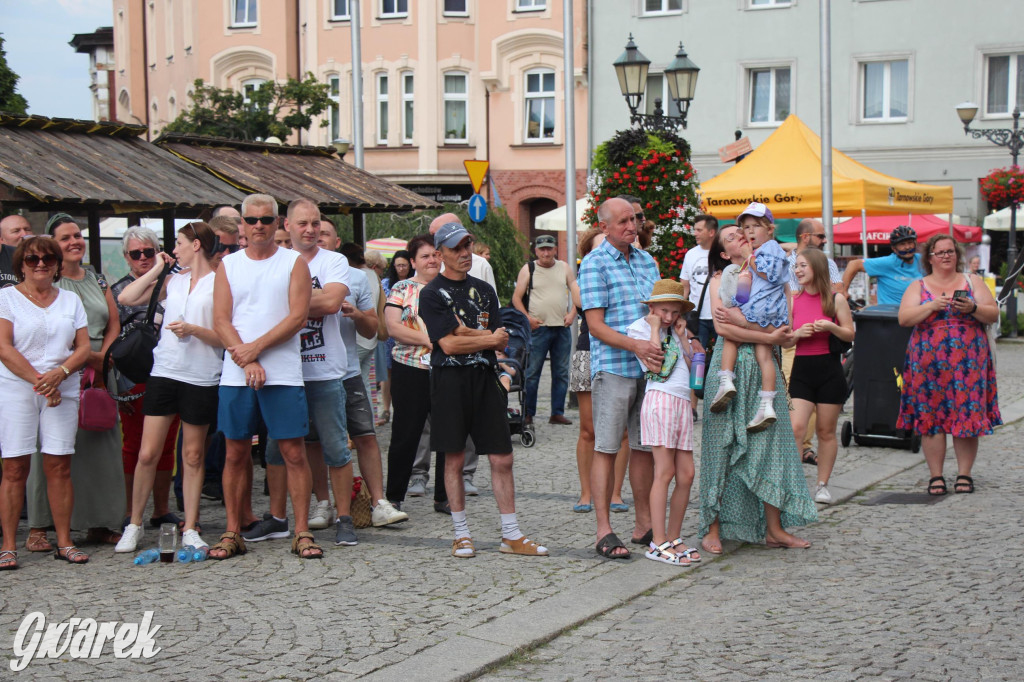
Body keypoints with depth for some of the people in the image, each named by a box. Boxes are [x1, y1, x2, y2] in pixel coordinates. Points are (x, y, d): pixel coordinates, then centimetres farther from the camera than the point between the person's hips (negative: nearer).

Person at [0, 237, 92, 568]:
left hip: (62, 390, 3)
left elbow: (83, 348, 8)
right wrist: (39, 381, -12)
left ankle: (64, 542, 6)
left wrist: (59, 373, -11)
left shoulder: (71, 300, 15)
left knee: (59, 466, 1)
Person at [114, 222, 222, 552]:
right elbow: (125, 298, 7)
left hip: (201, 379, -3)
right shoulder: (173, 280, 13)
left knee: (193, 456, 6)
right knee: (147, 454, 0)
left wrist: (194, 330, -19)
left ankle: (190, 529, 13)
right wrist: (156, 269, 8)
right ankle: (134, 526, 10)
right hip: (164, 373, 3)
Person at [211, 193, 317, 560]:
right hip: (235, 375, 2)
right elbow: (221, 321, 2)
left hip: (283, 374, -2)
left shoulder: (294, 263, 4)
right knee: (235, 453, 5)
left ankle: (302, 532, 4)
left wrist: (255, 347, -12)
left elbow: (298, 317, -6)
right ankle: (232, 533, 13)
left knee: (294, 453, -3)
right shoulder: (228, 266, 10)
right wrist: (247, 362, -11)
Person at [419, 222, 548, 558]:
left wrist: (468, 334, -9)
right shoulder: (432, 293, -2)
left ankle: (511, 536, 9)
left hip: (485, 378, 4)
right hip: (450, 379, -4)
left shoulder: (484, 290, 15)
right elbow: (448, 344, -12)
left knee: (502, 458, 2)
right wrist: (489, 338, -4)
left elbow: (501, 340, 7)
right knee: (454, 460, 3)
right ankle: (461, 535, 14)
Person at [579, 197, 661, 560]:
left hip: (649, 367, 6)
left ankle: (644, 524, 19)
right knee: (606, 448, -3)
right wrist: (635, 345, -24)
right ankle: (604, 532, 0)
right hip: (613, 367, -6)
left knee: (645, 447, 10)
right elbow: (596, 325, -12)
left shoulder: (646, 260, 15)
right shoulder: (594, 264, -6)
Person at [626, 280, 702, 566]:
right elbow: (655, 365, -11)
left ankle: (674, 538, 13)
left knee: (686, 474, 4)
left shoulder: (677, 330, 22)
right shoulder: (639, 328, 3)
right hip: (660, 399, -7)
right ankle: (658, 543, -8)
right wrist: (655, 328, -3)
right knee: (665, 472, -10)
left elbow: (692, 367, 14)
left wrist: (682, 337, 9)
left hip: (683, 401, 7)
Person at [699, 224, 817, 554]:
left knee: (769, 444, 4)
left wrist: (742, 322, -15)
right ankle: (713, 529, 5)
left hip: (764, 369, 4)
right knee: (723, 447, -2)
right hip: (729, 367, -4)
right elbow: (722, 327, -12)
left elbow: (783, 331, -1)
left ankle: (773, 528, 11)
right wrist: (768, 336, -14)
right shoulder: (720, 279, 1)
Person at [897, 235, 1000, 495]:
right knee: (931, 416, -2)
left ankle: (964, 474, 6)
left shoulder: (973, 282, 12)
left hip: (969, 361, 0)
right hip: (929, 363, 0)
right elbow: (904, 318, -4)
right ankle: (936, 476, 5)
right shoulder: (918, 287, 10)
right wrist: (933, 306, -17)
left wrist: (973, 309, -15)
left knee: (967, 414, -3)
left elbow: (994, 315, 4)